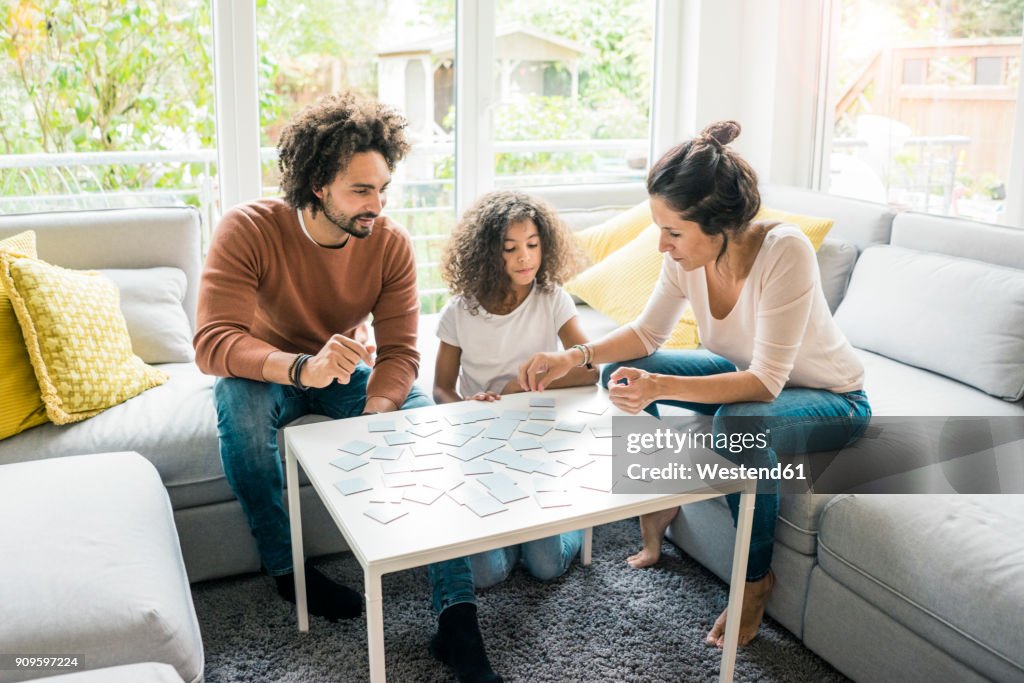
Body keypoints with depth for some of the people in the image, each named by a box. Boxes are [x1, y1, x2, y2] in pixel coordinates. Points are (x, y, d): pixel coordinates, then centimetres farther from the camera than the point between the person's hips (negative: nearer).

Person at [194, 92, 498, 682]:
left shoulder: (391, 242, -16)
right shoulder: (249, 230, -25)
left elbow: (401, 351, -18)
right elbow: (213, 343, -35)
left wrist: (375, 413, -40)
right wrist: (303, 368, -54)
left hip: (352, 371, 2)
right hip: (268, 371, -1)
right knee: (238, 397, -37)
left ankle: (456, 612, -21)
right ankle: (283, 566, -16)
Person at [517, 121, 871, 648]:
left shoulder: (785, 252, -34)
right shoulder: (686, 255, -17)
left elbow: (765, 383, -35)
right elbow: (647, 332, -3)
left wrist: (660, 386, -45)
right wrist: (574, 357, -19)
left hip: (829, 399, -6)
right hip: (744, 372, 6)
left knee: (739, 423, -38)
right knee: (621, 371, -7)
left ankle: (757, 579, -11)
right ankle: (660, 504, 13)